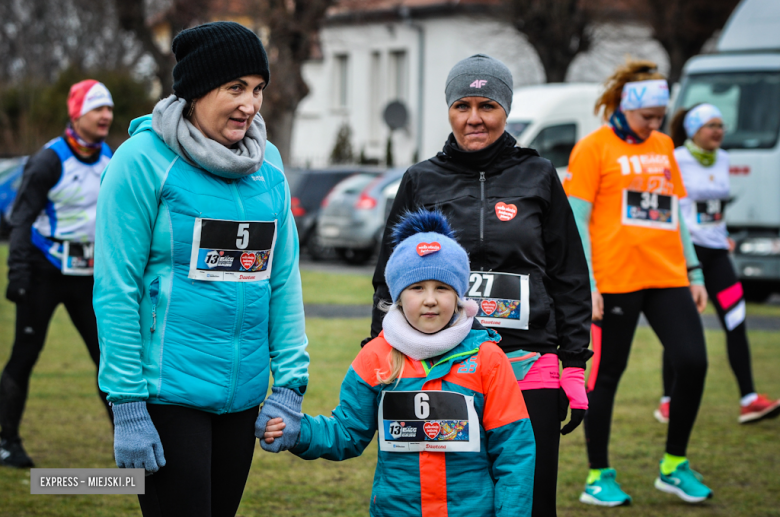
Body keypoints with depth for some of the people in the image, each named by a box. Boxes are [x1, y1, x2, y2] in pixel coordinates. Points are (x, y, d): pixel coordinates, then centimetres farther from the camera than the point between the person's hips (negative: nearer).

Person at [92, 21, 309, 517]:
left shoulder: (267, 164, 8)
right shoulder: (144, 160, -9)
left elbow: (283, 279, 11)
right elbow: (116, 289, -11)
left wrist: (291, 383, 4)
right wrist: (128, 407, -14)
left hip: (242, 396, 6)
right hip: (167, 395, -6)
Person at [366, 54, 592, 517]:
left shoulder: (538, 178, 8)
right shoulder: (421, 182, 10)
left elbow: (570, 277, 10)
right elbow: (390, 278, 14)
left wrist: (575, 366, 4)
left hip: (528, 369, 0)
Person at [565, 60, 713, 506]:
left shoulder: (663, 147, 16)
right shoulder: (594, 148, -2)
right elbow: (576, 220, -5)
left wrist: (694, 272, 17)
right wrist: (585, 283, -12)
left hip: (668, 278, 6)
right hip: (616, 280, -6)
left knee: (693, 363, -3)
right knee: (607, 374, 1)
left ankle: (674, 466, 13)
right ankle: (599, 477, 12)